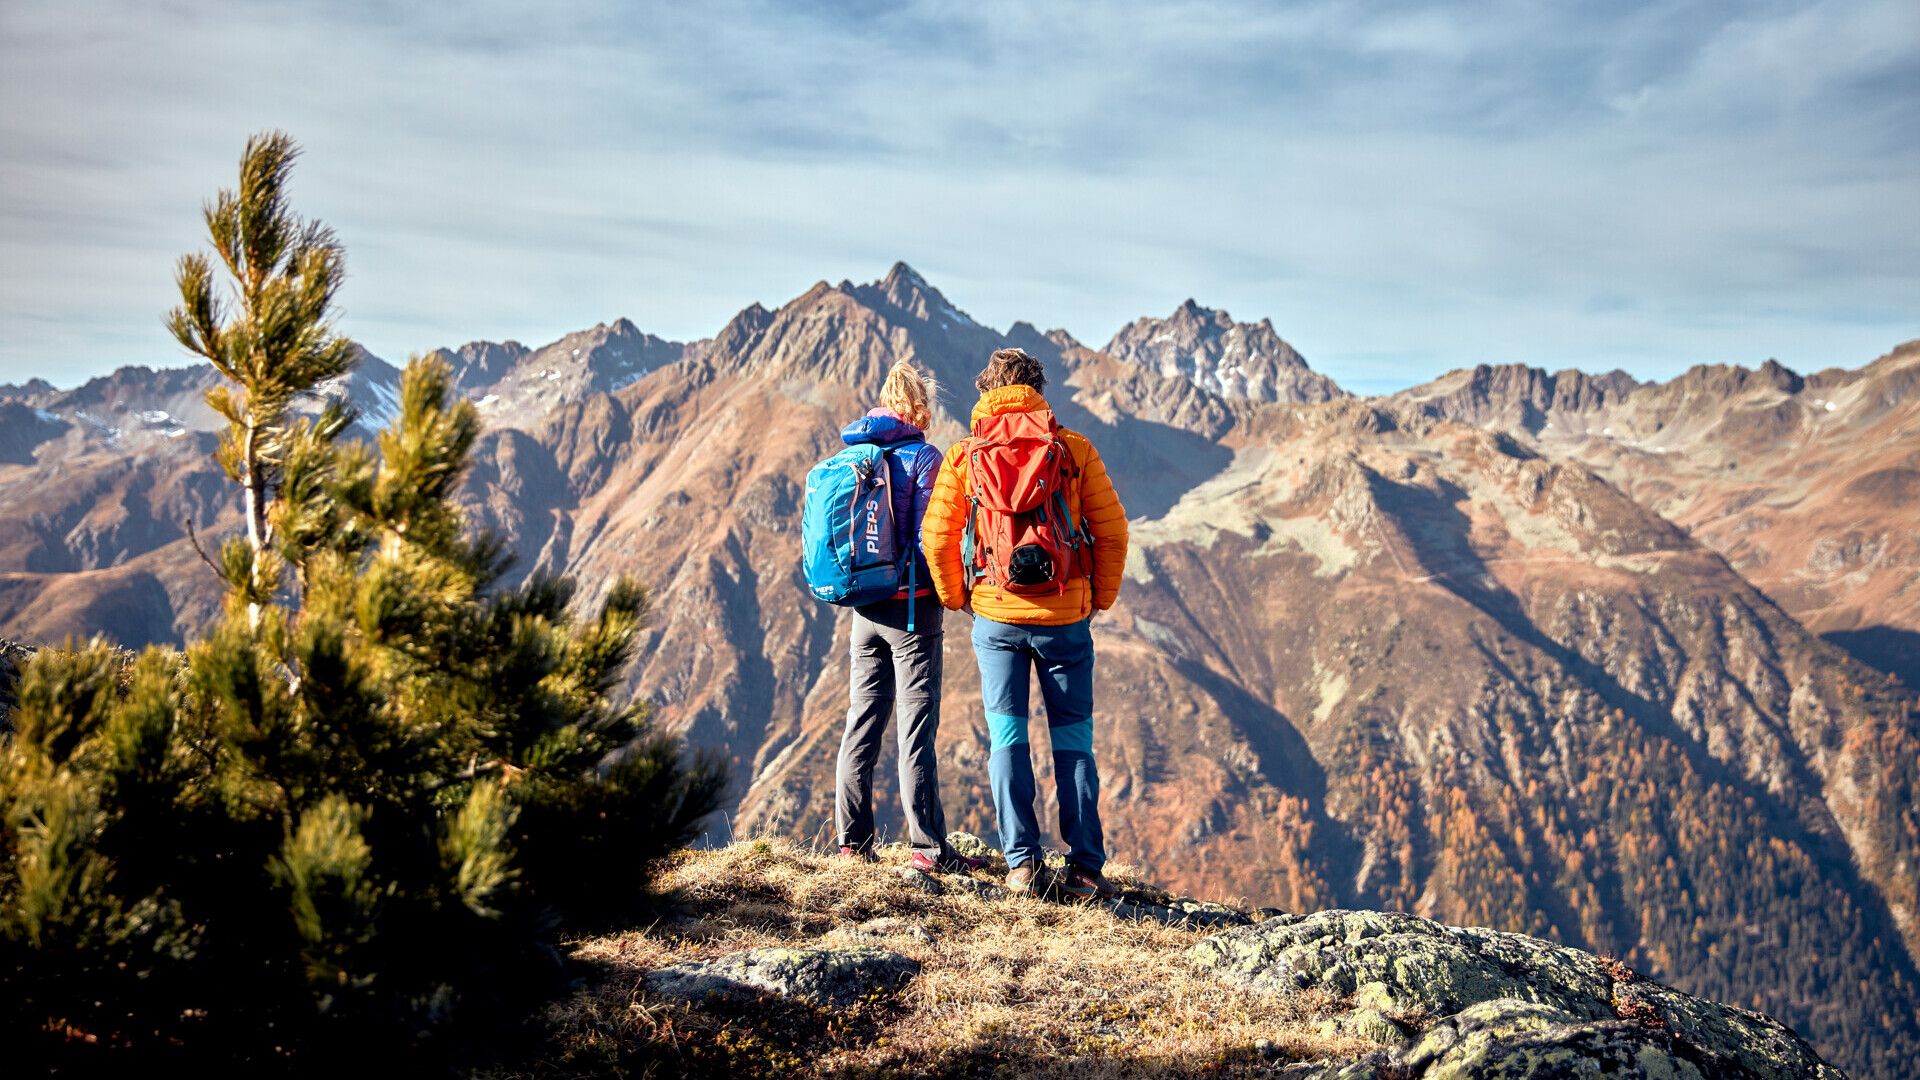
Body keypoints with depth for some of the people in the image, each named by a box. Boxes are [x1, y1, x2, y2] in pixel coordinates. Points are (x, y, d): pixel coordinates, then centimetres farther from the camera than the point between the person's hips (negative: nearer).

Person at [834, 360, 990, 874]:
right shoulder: (923, 456, -8)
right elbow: (928, 537, -15)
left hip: (865, 609, 6)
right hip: (912, 605, -6)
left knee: (862, 721, 11)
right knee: (916, 727, -4)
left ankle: (853, 840, 14)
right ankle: (929, 847, -1)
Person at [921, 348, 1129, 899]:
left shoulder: (963, 456, 2)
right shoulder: (1074, 450, 0)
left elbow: (938, 538, 0)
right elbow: (1112, 531, 0)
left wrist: (956, 598, 15)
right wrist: (1101, 596, 13)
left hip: (996, 617, 0)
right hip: (1065, 616, 0)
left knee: (1007, 738, 8)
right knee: (1073, 742, 7)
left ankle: (1022, 862, 3)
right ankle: (1086, 868, 8)